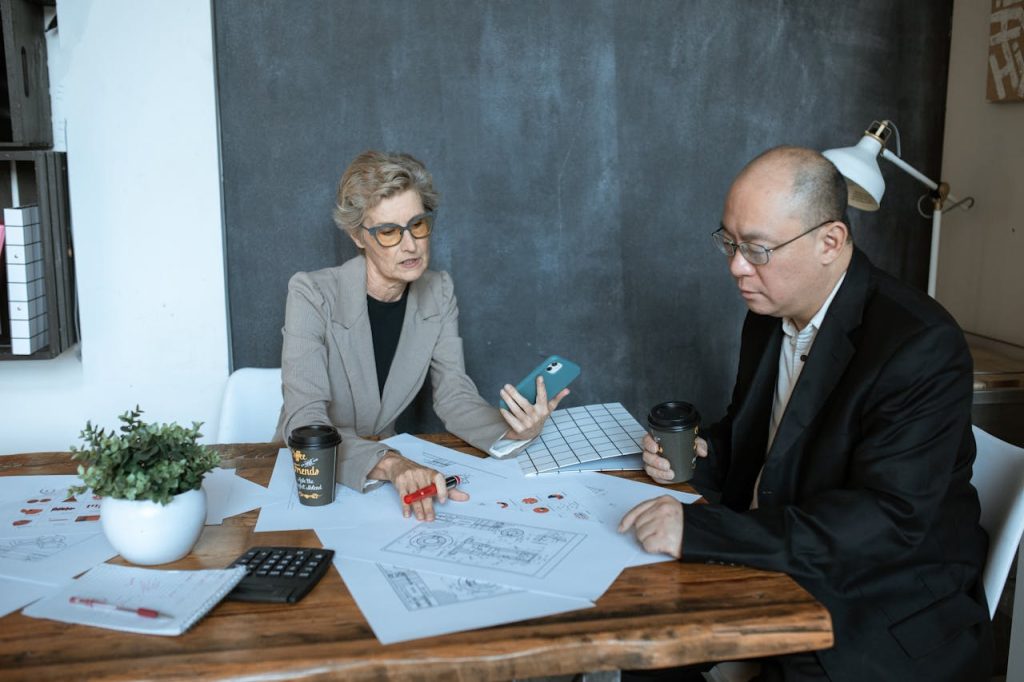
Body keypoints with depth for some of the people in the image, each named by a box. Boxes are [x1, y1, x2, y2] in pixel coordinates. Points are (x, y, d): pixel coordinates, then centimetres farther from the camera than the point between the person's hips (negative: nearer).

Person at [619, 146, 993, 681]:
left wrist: (700, 530, -35)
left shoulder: (921, 346, -21)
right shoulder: (769, 315, 3)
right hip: (768, 568, 7)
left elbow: (888, 520, -29)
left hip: (885, 626, -7)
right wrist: (703, 454, -6)